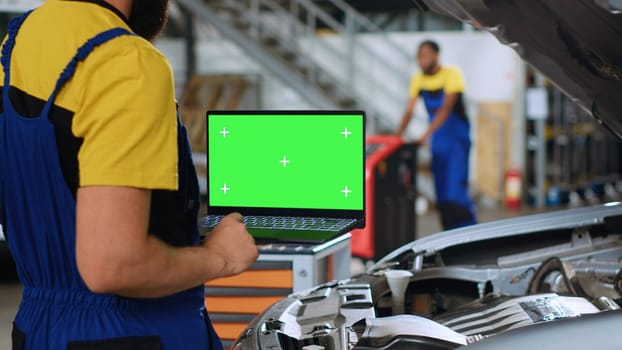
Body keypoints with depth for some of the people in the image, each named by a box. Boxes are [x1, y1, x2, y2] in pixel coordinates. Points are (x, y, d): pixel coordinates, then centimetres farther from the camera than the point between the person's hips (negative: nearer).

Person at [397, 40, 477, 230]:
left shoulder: (451, 75, -11)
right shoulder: (418, 79, 5)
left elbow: (446, 107, -21)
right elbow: (409, 111, 6)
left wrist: (426, 134, -28)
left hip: (457, 139, -6)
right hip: (437, 143, 6)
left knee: (455, 192, -16)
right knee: (441, 195, 4)